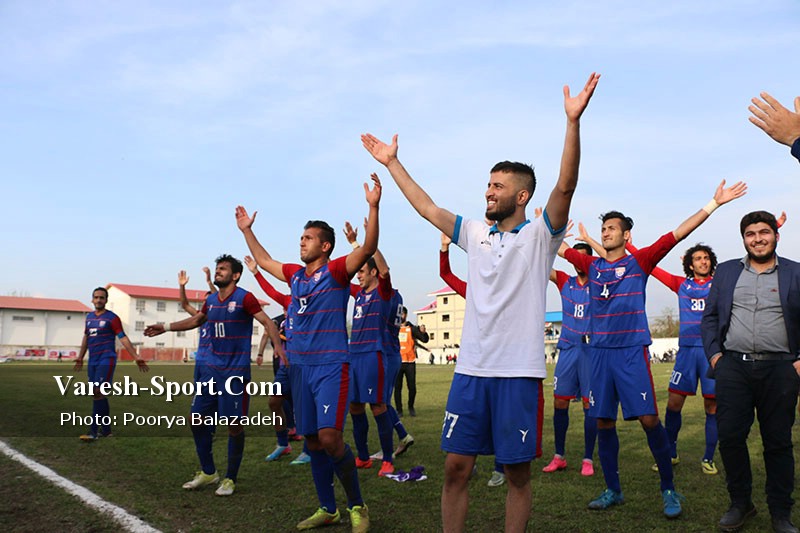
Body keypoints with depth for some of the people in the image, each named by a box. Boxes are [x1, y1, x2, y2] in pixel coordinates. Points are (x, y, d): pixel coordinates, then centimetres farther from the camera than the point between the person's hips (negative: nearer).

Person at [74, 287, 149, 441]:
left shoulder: (112, 318, -5)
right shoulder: (89, 316, 14)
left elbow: (123, 338, -8)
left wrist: (137, 358, -14)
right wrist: (80, 358, 27)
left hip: (106, 360, -6)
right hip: (93, 361, 7)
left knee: (98, 392, -15)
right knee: (97, 394, 7)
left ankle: (93, 431, -13)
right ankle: (106, 429, 16)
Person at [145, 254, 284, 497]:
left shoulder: (244, 298, -10)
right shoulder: (211, 301, 10)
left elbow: (267, 322, -16)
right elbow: (196, 320, 27)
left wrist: (278, 346, -33)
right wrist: (165, 327, 25)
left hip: (236, 370, -7)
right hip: (212, 368, 7)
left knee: (234, 424, -1)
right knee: (197, 420, 8)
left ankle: (230, 479, 15)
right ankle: (208, 472, 25)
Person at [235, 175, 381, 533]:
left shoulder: (336, 271, -4)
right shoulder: (295, 275, 13)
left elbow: (368, 248, -18)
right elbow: (263, 260, 30)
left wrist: (373, 206, -28)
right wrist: (247, 230, 31)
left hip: (331, 366, -7)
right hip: (300, 367, 7)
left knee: (329, 438, -17)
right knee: (312, 442, 10)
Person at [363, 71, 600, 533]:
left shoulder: (540, 234, -2)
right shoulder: (475, 234, 12)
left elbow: (566, 186, -16)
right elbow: (427, 208, 18)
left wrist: (573, 121, -26)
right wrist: (393, 163, 21)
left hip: (519, 371, -4)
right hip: (471, 368, 4)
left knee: (518, 471, 7)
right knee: (457, 465, 6)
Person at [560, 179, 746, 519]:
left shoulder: (639, 261, 2)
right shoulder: (592, 266, 11)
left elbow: (677, 234, -3)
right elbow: (560, 247, 25)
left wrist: (714, 203, -6)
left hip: (632, 351, -4)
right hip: (600, 352, 4)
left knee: (649, 419, -7)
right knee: (603, 422, 6)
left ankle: (669, 489, 10)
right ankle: (612, 490, 20)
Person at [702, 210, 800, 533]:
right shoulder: (726, 271, 11)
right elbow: (710, 317, 12)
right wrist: (714, 354, 1)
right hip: (733, 367, 1)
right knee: (730, 438, 0)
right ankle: (740, 503, 18)